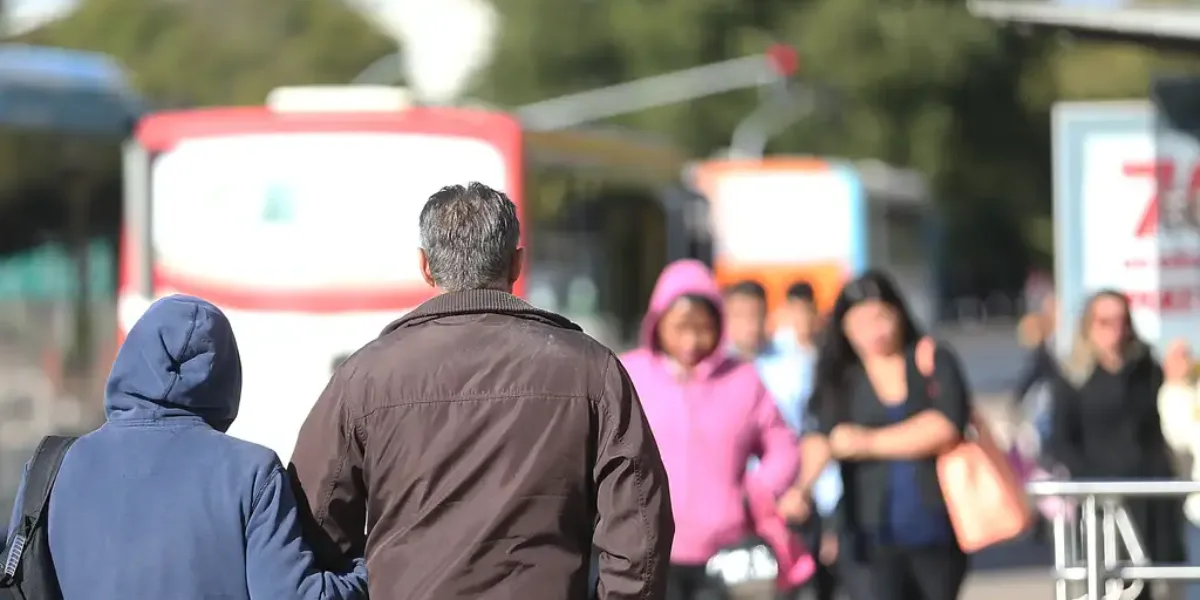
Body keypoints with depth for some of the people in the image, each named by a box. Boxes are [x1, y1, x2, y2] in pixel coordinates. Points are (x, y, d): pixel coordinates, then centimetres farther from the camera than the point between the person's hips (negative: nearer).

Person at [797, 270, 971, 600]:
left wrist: (870, 442, -15)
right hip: (877, 533, 0)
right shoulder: (842, 381, 2)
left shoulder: (934, 361, 0)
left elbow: (944, 427, -13)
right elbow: (823, 436, -11)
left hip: (936, 526, 0)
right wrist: (802, 485, -31)